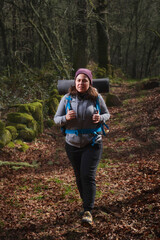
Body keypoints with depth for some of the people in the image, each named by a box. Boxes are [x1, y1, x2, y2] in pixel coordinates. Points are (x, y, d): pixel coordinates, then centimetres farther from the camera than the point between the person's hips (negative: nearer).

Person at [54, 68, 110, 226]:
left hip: (92, 144, -2)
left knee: (88, 176, -12)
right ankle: (86, 202, 36)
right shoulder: (67, 99, -3)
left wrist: (100, 118, -16)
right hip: (72, 145, 3)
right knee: (79, 177, 14)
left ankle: (88, 211, -8)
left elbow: (107, 114, 7)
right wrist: (66, 118, -21)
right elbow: (56, 119, 1)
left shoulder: (96, 98, -5)